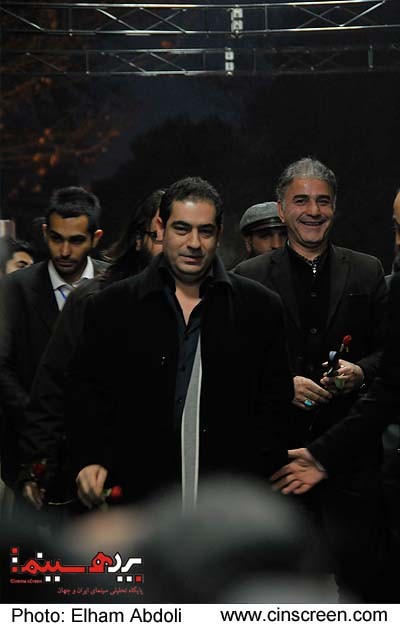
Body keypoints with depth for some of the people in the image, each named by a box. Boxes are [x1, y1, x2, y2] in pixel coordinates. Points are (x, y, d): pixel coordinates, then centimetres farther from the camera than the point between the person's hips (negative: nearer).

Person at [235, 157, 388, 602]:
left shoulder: (367, 273, 10)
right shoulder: (249, 278, 5)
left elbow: (388, 350, 10)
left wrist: (360, 371, -9)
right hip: (279, 444, 0)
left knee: (354, 561, -5)